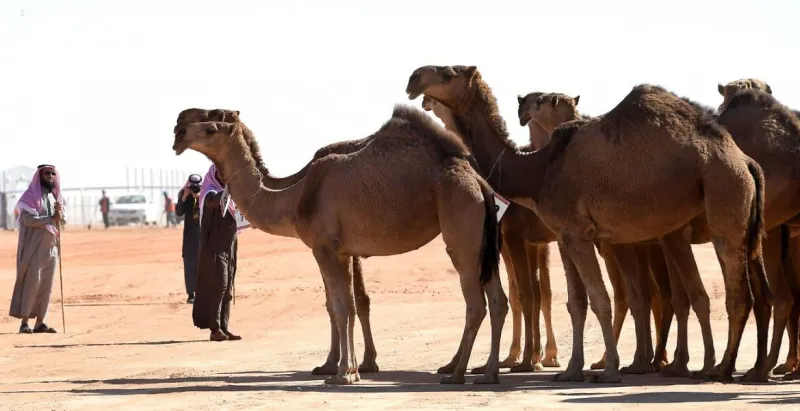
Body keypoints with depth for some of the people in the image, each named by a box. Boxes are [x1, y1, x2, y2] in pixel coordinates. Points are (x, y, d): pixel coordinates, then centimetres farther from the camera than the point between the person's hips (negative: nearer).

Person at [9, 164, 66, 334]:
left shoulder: (55, 196, 14)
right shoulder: (30, 195, -8)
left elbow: (63, 221, 11)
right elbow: (29, 219, -19)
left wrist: (60, 213, -10)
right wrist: (51, 219, -20)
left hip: (51, 247, 7)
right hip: (34, 246, -7)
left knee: (46, 286, 5)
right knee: (31, 283, -10)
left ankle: (40, 322, 7)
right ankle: (24, 322, -10)